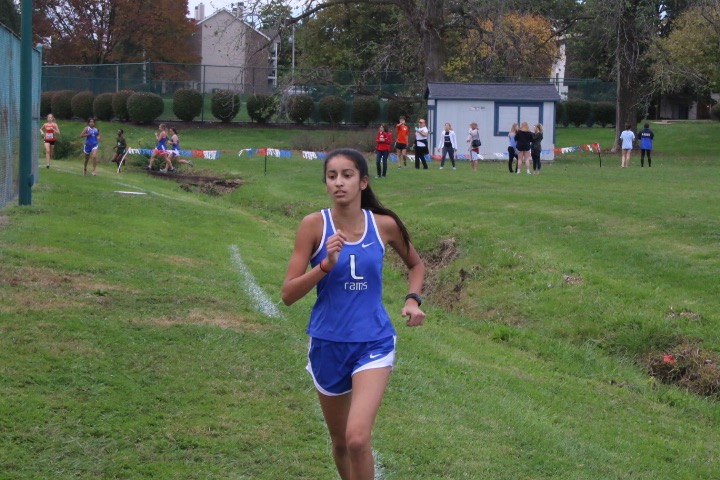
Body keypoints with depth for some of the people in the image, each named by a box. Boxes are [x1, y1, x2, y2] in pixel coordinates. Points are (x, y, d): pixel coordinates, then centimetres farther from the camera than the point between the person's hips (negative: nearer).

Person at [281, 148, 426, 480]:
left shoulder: (385, 225, -4)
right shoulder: (314, 225, -8)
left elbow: (415, 265, 17)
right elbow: (288, 295, -11)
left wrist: (413, 299, -1)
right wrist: (326, 264, -24)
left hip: (373, 343, -1)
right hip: (328, 344, 1)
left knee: (357, 438, -19)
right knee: (340, 442, 17)